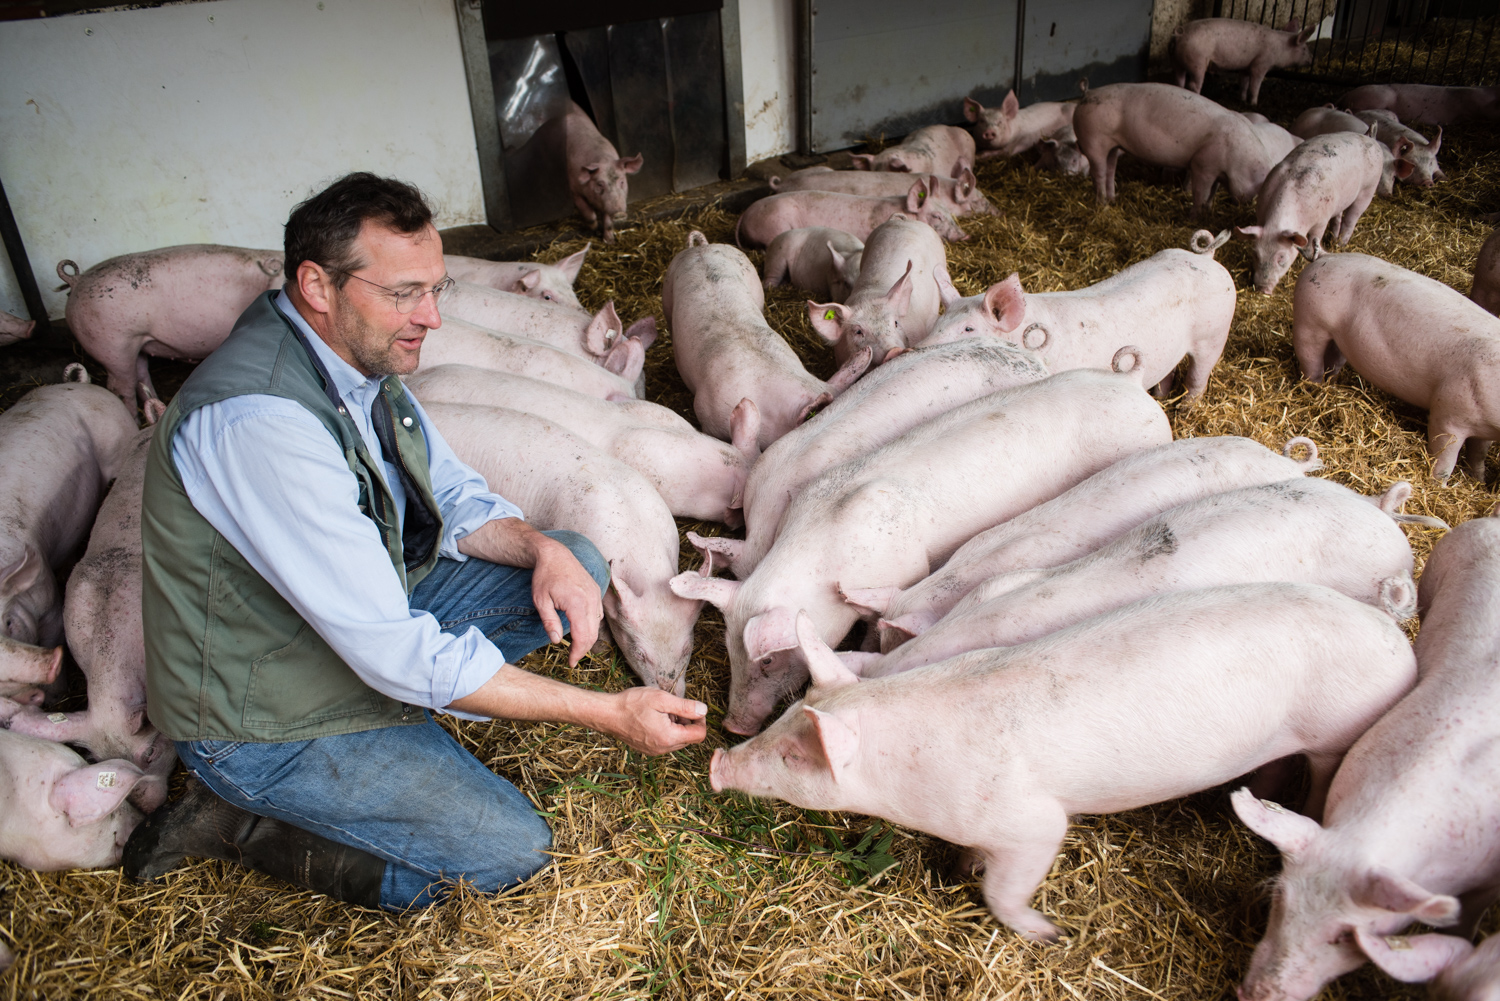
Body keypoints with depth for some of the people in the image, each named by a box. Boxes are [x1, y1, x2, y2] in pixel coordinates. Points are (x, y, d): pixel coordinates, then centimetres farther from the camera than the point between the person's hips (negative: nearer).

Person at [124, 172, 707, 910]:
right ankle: (239, 820, 0)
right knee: (511, 850, -12)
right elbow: (393, 651, -34)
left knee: (576, 564, 1)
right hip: (263, 724, -8)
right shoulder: (260, 419, -33)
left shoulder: (357, 353, -4)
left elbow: (456, 497, 6)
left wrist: (543, 551, -17)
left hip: (370, 616, 8)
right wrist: (608, 713, -31)